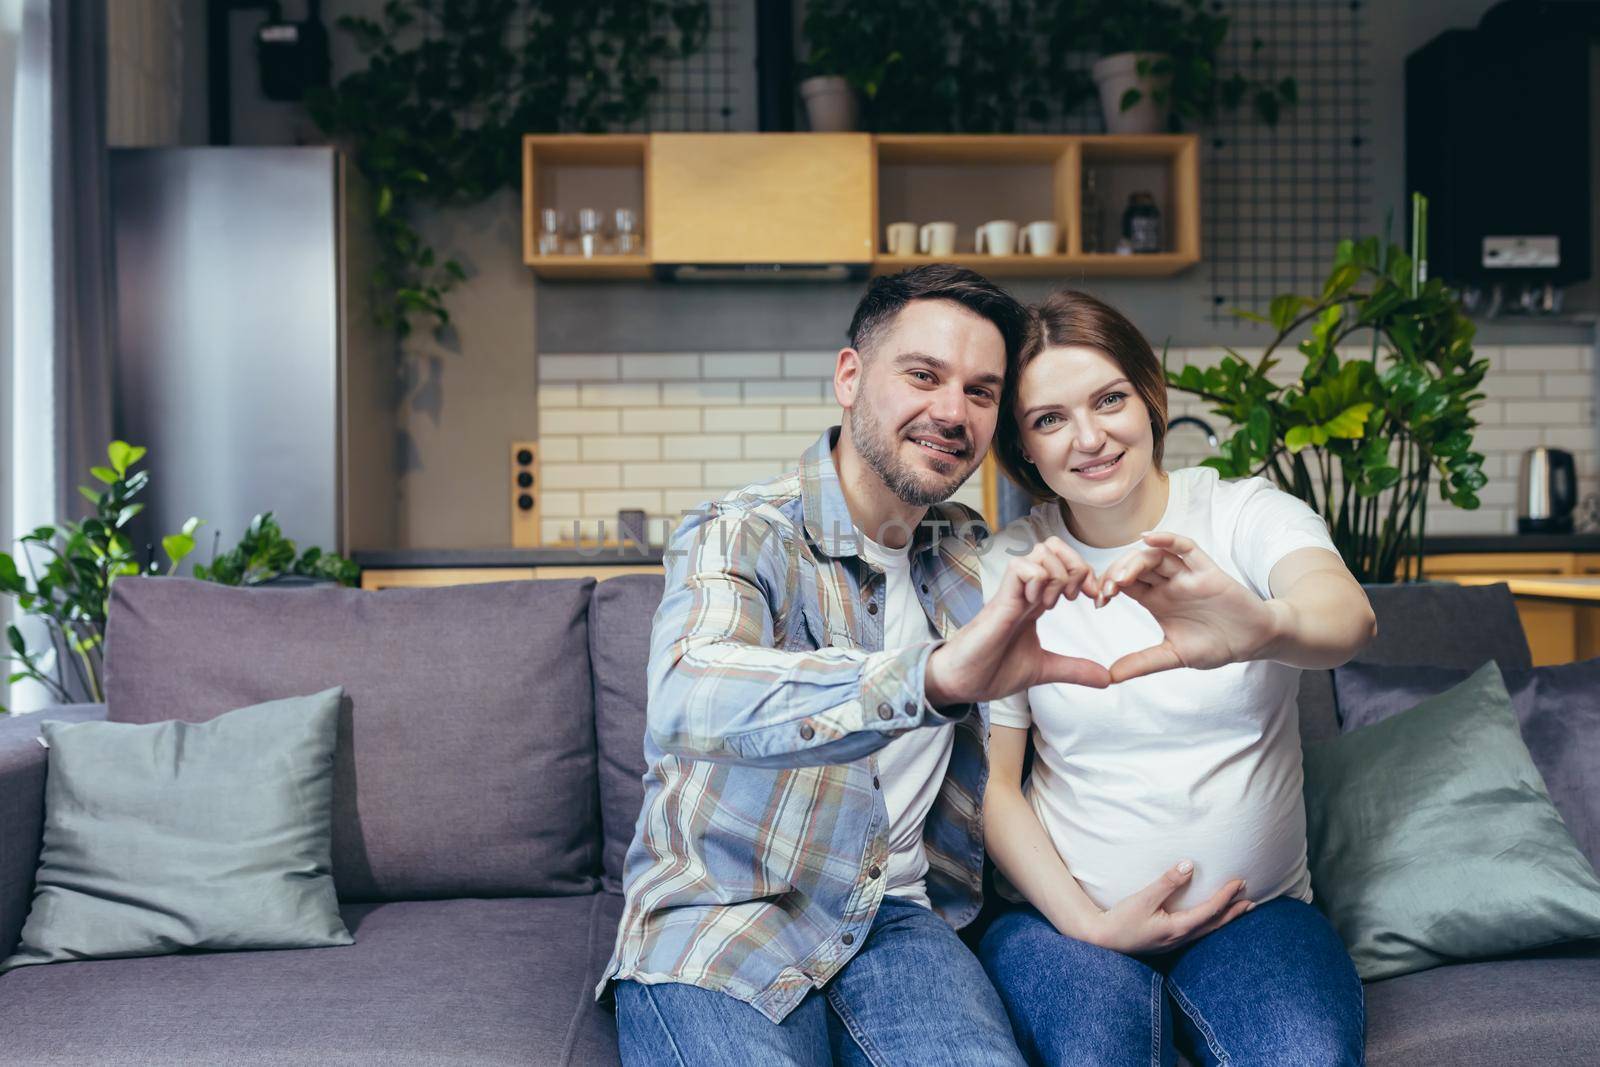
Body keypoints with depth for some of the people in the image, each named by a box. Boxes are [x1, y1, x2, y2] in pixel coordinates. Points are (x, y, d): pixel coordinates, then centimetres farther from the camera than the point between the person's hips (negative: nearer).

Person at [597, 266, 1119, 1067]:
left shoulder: (973, 557, 10)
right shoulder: (737, 538, -10)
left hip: (898, 915, 4)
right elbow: (685, 701, -33)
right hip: (718, 921, -4)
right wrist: (933, 676, -47)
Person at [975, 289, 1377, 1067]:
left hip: (1258, 908, 1)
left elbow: (1349, 614, -25)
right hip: (1068, 914, 0)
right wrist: (1086, 921, -8)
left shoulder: (1247, 514, -2)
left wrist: (1266, 627, -49)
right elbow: (991, 780, 3)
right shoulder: (1010, 567, 1)